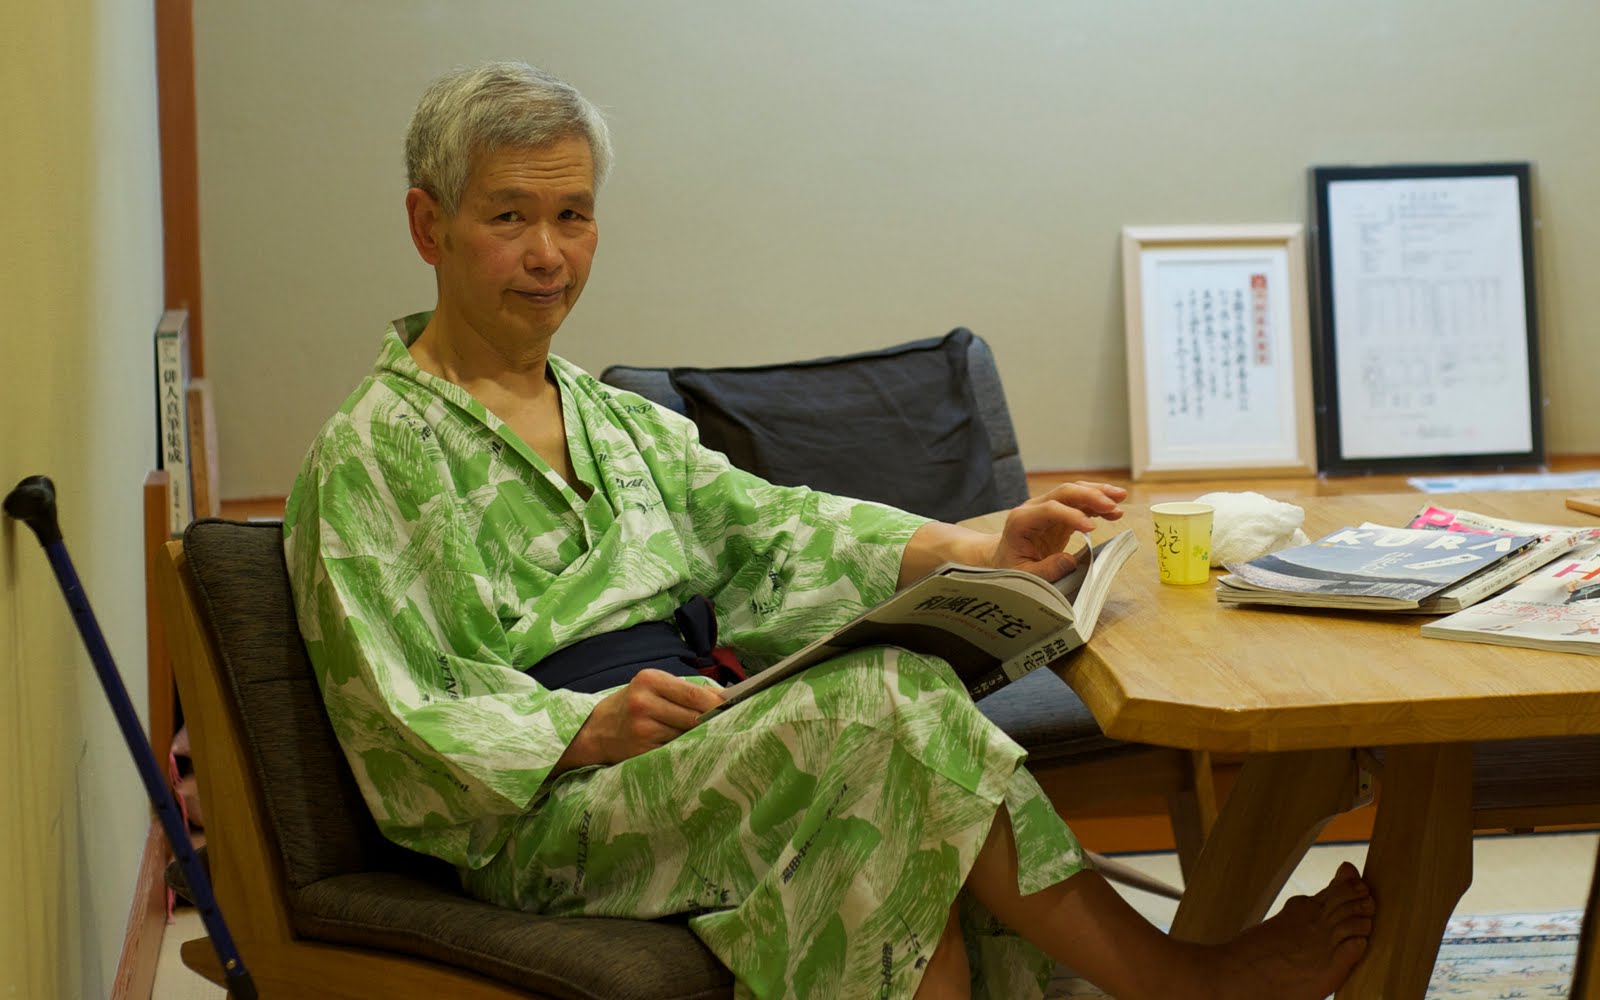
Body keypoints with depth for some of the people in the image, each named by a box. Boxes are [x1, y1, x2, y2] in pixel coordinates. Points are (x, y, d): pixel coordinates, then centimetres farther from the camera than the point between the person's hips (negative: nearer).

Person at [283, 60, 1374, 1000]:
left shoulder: (620, 421, 22)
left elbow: (768, 529, 7)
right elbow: (400, 727, -7)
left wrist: (984, 549, -10)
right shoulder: (375, 450, -1)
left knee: (911, 864, -27)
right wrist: (588, 729, -23)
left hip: (692, 763, 6)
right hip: (543, 823, -6)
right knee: (885, 693, -27)